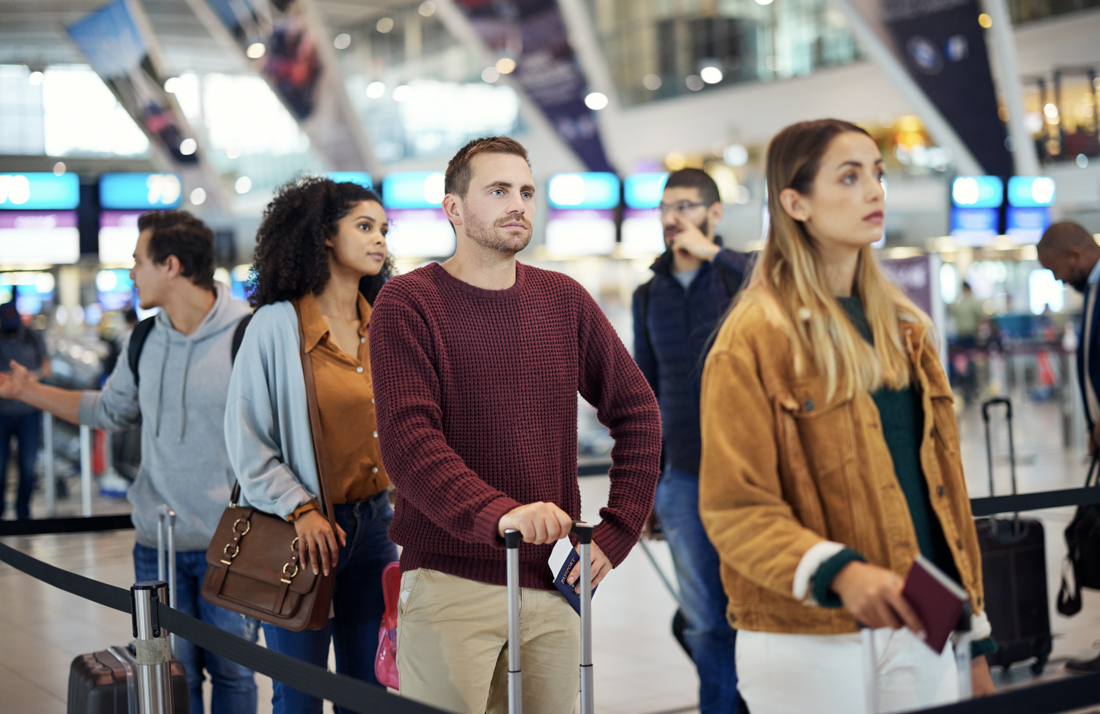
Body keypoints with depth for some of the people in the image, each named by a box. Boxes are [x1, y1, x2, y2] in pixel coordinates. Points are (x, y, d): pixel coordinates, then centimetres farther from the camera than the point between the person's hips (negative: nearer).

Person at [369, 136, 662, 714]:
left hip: (553, 582, 5)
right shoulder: (408, 301, -4)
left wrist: (615, 534, 4)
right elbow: (407, 440, -16)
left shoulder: (563, 299, 10)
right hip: (451, 583, -4)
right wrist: (498, 513, -31)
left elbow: (637, 411, 13)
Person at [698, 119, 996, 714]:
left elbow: (941, 484, 14)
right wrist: (838, 573, -29)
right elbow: (734, 509, -13)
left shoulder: (903, 329, 13)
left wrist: (974, 639, 13)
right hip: (809, 647, -6)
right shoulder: (754, 339, -8)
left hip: (920, 632, 6)